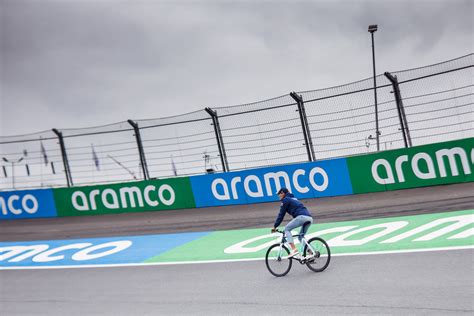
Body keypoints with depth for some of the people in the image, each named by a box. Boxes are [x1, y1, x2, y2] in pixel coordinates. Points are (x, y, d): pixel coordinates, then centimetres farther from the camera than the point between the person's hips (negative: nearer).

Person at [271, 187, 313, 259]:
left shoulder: (286, 200, 7)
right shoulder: (294, 198, 33)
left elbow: (281, 214, 5)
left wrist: (275, 226, 10)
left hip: (302, 217, -8)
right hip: (310, 218, 8)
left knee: (287, 229, 2)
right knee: (300, 236, 18)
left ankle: (294, 250, -12)